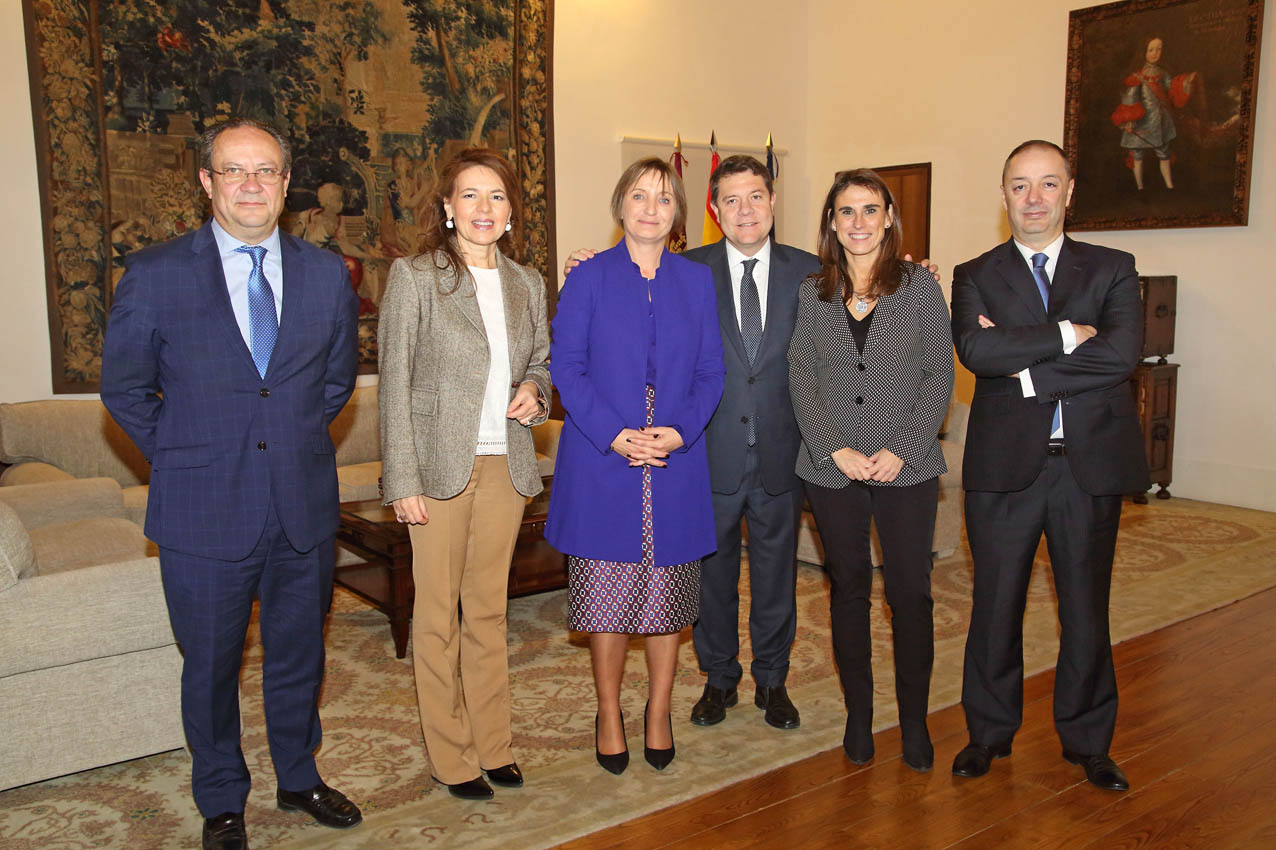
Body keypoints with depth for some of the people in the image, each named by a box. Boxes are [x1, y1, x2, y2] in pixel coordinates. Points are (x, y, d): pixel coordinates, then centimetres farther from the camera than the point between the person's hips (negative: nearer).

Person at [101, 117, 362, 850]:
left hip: (305, 507, 3)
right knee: (211, 665, 13)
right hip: (205, 512, -2)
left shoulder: (328, 274, 2)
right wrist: (183, 457, 2)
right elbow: (125, 389, 3)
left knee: (300, 654, 17)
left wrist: (298, 441, 10)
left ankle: (299, 777, 40)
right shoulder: (155, 275, -6)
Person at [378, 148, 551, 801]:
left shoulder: (527, 284, 8)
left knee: (489, 608, 14)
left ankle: (492, 743, 28)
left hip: (506, 466, 4)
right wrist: (402, 481, -13)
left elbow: (541, 360, 21)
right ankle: (450, 756, 21)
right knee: (438, 613, 6)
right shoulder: (413, 277, -6)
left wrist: (534, 391, -3)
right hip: (440, 465, -4)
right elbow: (394, 385, -8)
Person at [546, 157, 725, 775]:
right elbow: (566, 367, -3)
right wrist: (614, 435, -15)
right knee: (605, 593, 4)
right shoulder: (589, 278, 1)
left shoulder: (696, 281, 8)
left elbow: (711, 371, 6)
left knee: (668, 593, 9)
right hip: (602, 463, -2)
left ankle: (659, 714, 27)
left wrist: (680, 431, -11)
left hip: (677, 462, 2)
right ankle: (609, 716, 23)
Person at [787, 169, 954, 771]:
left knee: (910, 593, 2)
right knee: (848, 591, 10)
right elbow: (801, 380, 2)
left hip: (907, 467, -1)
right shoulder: (812, 292, 5)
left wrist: (901, 449, -10)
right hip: (832, 468, 1)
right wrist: (837, 450, -9)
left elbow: (939, 374, -1)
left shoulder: (919, 284, 2)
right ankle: (858, 714, 25)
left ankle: (914, 721, 20)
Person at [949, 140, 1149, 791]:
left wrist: (1024, 366, -14)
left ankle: (1087, 741, 30)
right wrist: (1065, 334, -16)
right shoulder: (975, 277, 4)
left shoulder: (1112, 269, 6)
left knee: (1086, 609, 12)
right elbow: (976, 351, -16)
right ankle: (990, 731, 27)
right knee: (995, 606, 9)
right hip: (1004, 464, 0)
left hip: (1090, 462, 1)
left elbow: (1123, 352, -13)